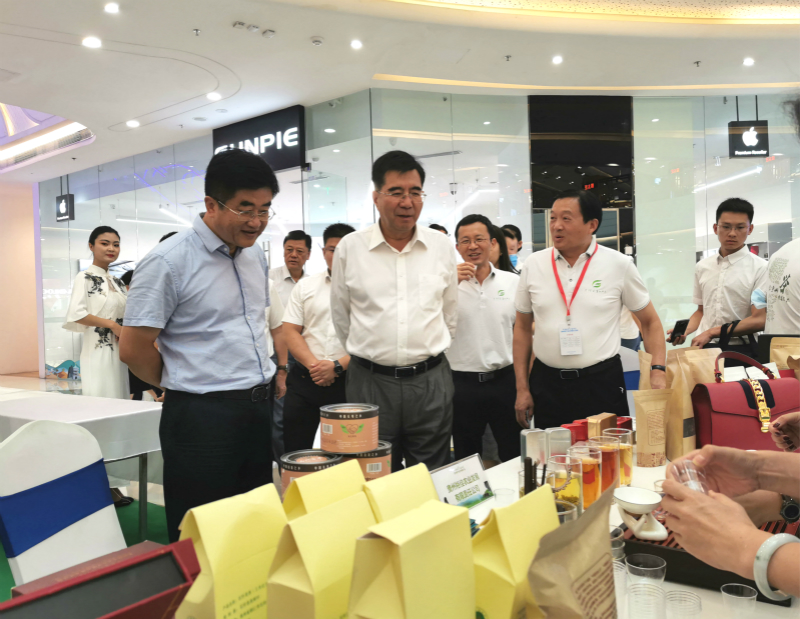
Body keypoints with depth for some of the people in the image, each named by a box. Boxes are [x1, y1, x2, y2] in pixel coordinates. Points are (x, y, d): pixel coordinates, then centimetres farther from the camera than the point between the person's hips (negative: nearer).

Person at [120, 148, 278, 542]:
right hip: (202, 418, -6)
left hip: (260, 409, 7)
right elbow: (134, 349, -10)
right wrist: (185, 386, 3)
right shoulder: (168, 262, -13)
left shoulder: (256, 255, 9)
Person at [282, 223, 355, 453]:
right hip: (304, 381, 2)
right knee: (295, 452, 6)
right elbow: (291, 331, 5)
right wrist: (313, 364, -10)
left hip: (347, 381, -2)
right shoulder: (305, 286, 11)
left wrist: (338, 366, -15)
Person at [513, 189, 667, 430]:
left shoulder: (619, 265, -2)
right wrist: (522, 388, 5)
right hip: (547, 383, 2)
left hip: (602, 383, -1)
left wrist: (658, 370, -7)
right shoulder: (533, 265, 2)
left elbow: (650, 321, 6)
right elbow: (522, 327, 8)